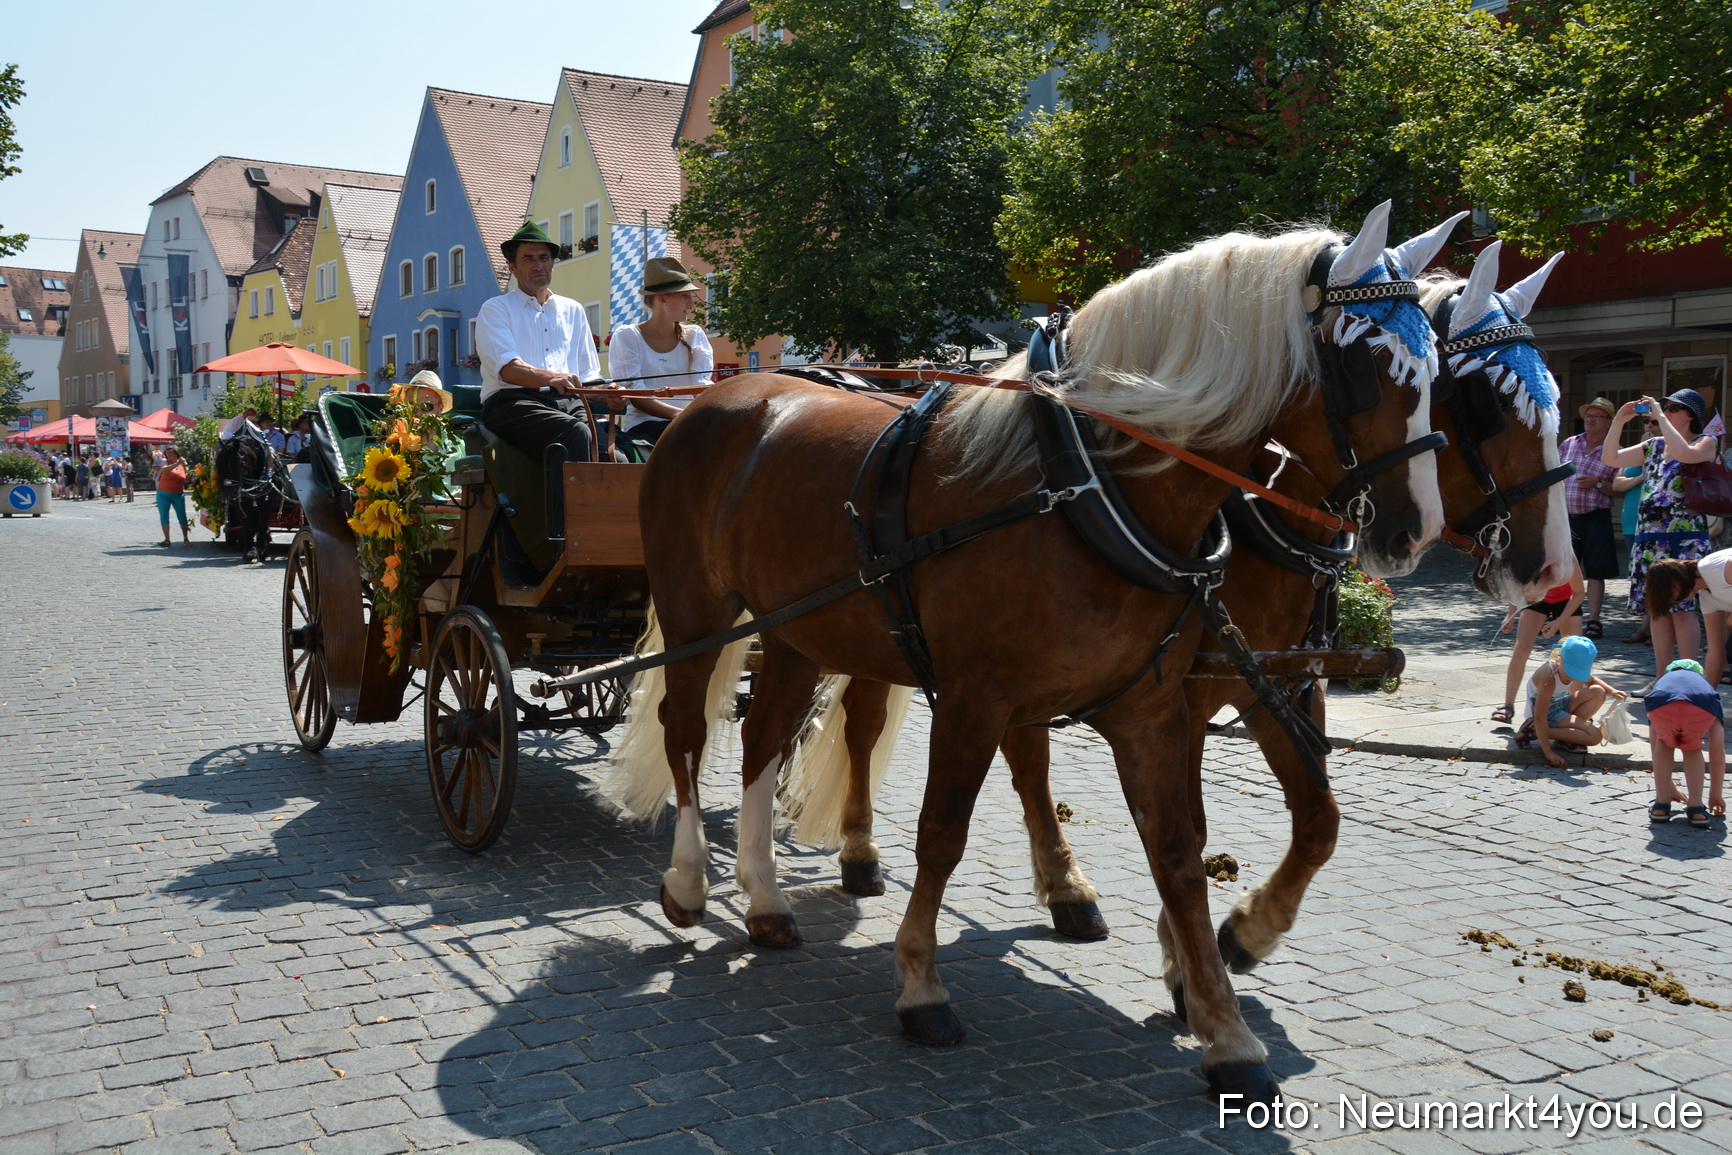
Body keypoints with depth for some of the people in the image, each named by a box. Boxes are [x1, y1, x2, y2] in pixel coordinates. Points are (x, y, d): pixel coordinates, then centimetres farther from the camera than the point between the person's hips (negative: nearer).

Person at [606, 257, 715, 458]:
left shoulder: (694, 336, 14)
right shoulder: (627, 336, 2)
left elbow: (702, 386, 1)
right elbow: (635, 396, -9)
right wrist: (677, 415, -25)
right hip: (644, 425, -4)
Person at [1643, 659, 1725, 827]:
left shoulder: (1662, 681, 46)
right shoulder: (1707, 685, 43)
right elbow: (1718, 751, 41)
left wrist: (1668, 787, 59)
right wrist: (1716, 794, 48)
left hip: (1662, 706, 0)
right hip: (1702, 710, 0)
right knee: (1691, 748, 31)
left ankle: (1661, 806, 25)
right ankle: (1696, 808, 21)